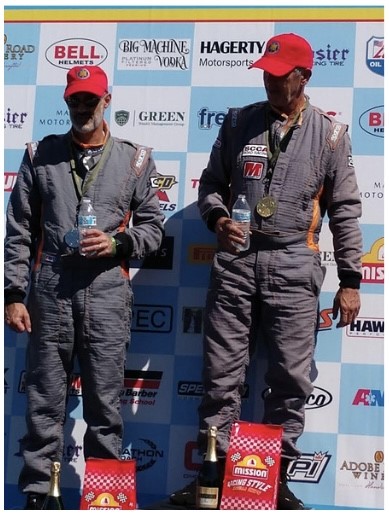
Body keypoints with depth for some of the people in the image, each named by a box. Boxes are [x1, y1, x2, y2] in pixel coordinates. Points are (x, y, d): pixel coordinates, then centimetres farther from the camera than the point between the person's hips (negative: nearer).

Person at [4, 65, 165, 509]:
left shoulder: (135, 160, 9)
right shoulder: (40, 156, 9)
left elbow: (153, 227, 10)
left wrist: (117, 243, -9)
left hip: (107, 293, 0)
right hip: (49, 293, 0)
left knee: (104, 404, 5)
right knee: (44, 403, 4)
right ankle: (36, 493, 15)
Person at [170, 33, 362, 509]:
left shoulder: (329, 133, 4)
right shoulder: (238, 122, 8)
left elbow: (344, 209, 5)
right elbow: (211, 183, 14)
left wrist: (349, 280, 2)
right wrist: (217, 219, -9)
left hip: (293, 266, -1)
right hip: (235, 261, 1)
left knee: (290, 379, 3)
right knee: (220, 374, 3)